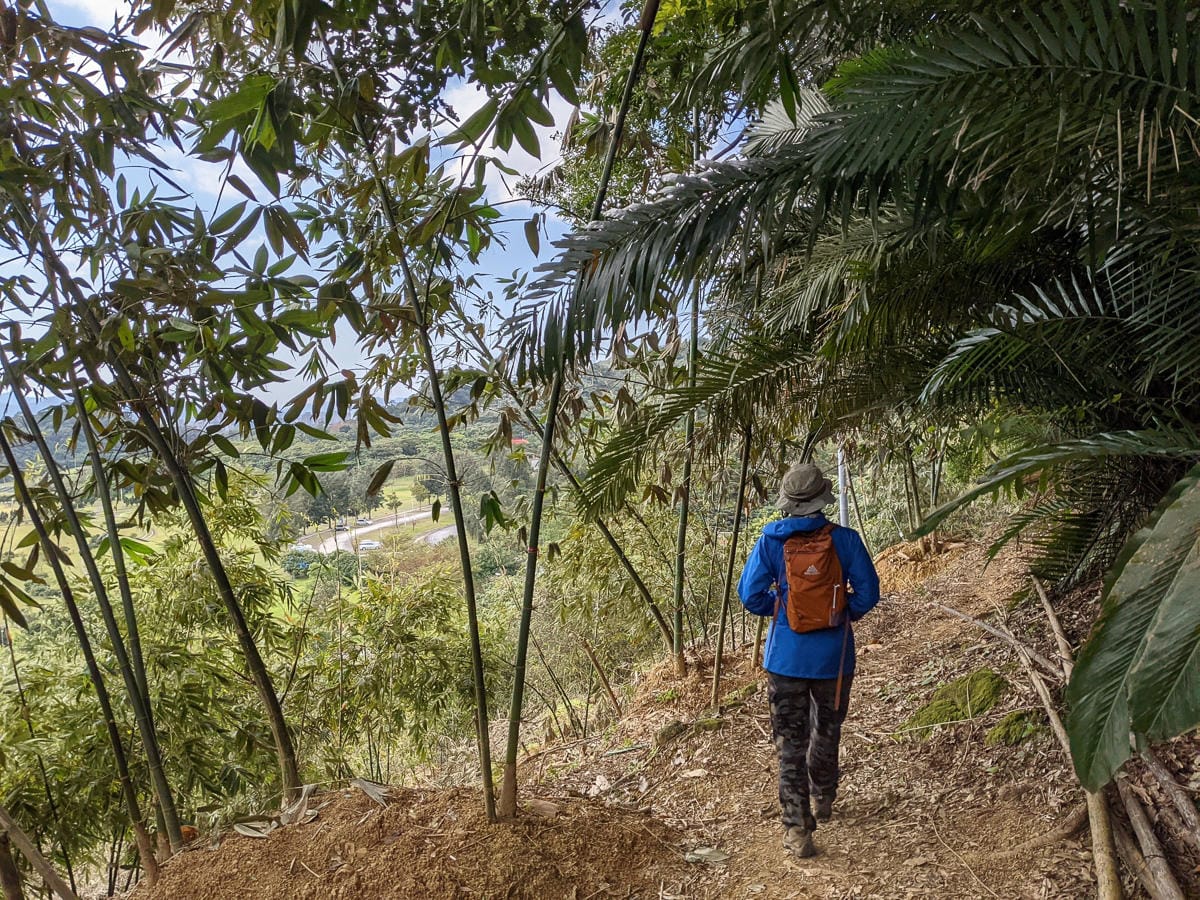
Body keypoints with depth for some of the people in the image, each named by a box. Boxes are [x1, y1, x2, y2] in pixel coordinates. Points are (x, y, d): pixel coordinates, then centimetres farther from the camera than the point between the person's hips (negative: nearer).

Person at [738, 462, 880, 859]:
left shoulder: (771, 540, -11)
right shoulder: (844, 540, -11)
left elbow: (750, 595, -10)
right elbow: (867, 592, -7)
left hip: (785, 658, -1)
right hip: (833, 658, 1)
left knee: (791, 743, 8)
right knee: (826, 733, 24)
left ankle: (797, 829, 7)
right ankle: (823, 801, 44)